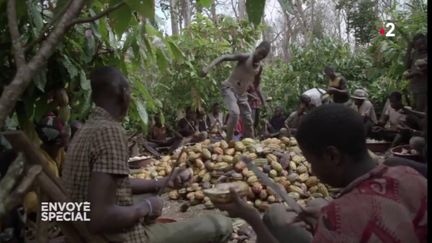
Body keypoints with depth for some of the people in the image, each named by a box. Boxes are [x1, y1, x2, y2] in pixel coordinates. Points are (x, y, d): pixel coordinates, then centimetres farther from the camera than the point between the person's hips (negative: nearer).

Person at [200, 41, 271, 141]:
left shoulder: (260, 67, 7)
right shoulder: (245, 57, -11)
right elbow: (224, 57, -18)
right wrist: (208, 67, -32)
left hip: (242, 94, 7)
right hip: (229, 88, -6)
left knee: (248, 121, 5)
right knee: (235, 113, -30)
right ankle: (228, 141, -20)